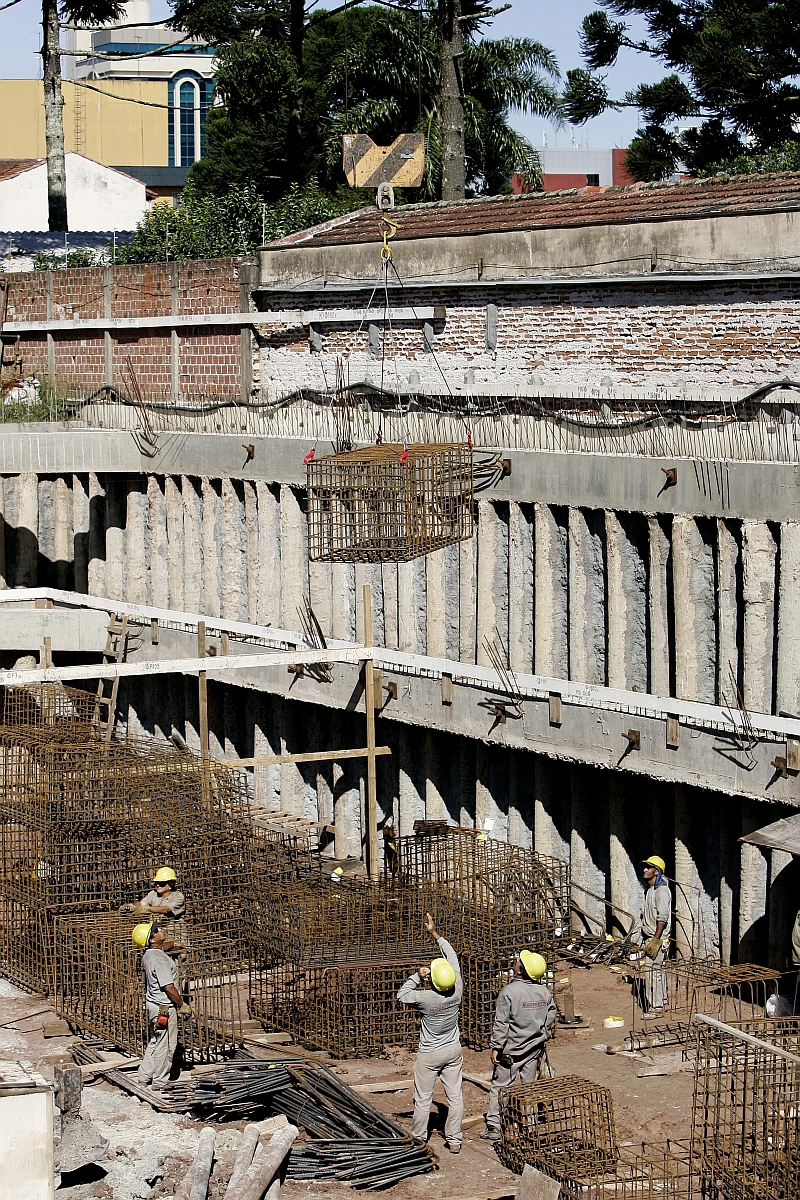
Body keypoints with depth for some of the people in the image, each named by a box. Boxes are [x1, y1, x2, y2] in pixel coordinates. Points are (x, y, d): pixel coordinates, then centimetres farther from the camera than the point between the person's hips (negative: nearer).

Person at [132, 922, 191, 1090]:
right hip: (164, 1008, -10)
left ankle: (143, 1078, 25)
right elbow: (169, 987, -23)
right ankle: (159, 1083, 9)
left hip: (153, 1004, 10)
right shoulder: (159, 959, -24)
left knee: (154, 1044, 19)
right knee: (164, 1046, 1)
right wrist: (182, 1005, -13)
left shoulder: (148, 955, 5)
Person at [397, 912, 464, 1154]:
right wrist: (435, 934, 1)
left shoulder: (425, 998, -27)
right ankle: (454, 1141, 14)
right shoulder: (457, 992, -17)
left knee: (423, 1098, 10)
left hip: (429, 1054, -4)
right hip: (453, 1051, 4)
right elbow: (453, 958, -4)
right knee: (455, 1096, 9)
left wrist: (417, 976, -9)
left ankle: (418, 1137, 23)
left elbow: (401, 995, -8)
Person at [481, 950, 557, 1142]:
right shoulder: (544, 991, -2)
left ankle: (494, 1127, 3)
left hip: (512, 1050, -5)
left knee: (500, 1086, 3)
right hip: (535, 1048, 5)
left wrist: (495, 1047, -10)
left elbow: (501, 1023, -16)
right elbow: (552, 1014, 12)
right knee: (529, 1087, 15)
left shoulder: (509, 991, -17)